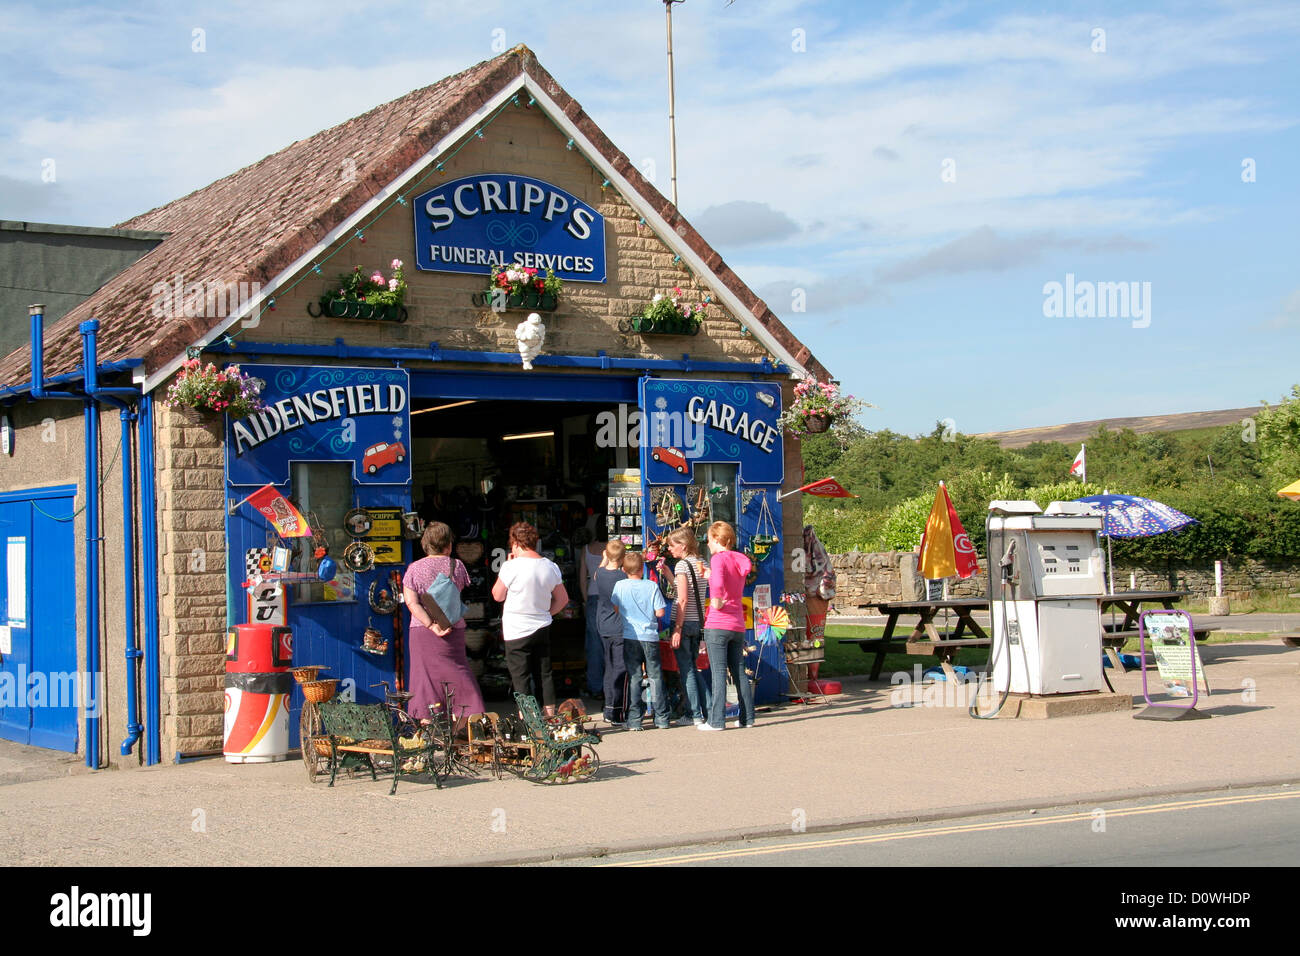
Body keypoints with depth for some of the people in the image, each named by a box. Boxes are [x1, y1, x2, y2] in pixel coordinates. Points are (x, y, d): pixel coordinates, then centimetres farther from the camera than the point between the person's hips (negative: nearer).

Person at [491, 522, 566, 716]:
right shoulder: (550, 567, 1)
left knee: (521, 679, 1)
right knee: (544, 676, 13)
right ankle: (550, 718, 16)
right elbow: (562, 599, 9)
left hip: (517, 632, -5)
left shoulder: (512, 567, -15)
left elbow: (498, 596, -2)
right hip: (542, 629, 5)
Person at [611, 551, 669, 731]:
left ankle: (634, 719, 1)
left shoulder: (620, 586, -4)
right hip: (650, 637, 0)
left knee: (633, 677, 4)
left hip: (630, 637, 0)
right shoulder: (652, 586, -5)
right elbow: (660, 612, -5)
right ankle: (662, 718, 10)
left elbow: (615, 608, 6)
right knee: (655, 677, 8)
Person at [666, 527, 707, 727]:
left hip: (685, 622, -8)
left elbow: (683, 600, -18)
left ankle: (695, 714, 2)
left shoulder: (681, 565, -12)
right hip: (698, 622, 8)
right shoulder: (700, 563, 11)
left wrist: (677, 628, -17)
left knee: (686, 670, 0)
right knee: (691, 668, 17)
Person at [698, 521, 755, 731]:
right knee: (739, 671, 11)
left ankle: (717, 720, -7)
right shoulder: (739, 560, 14)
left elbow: (718, 581, -30)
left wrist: (716, 599, -33)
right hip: (738, 625, 7)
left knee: (719, 672, -7)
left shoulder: (718, 558, -8)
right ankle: (747, 717, 13)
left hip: (718, 625, -7)